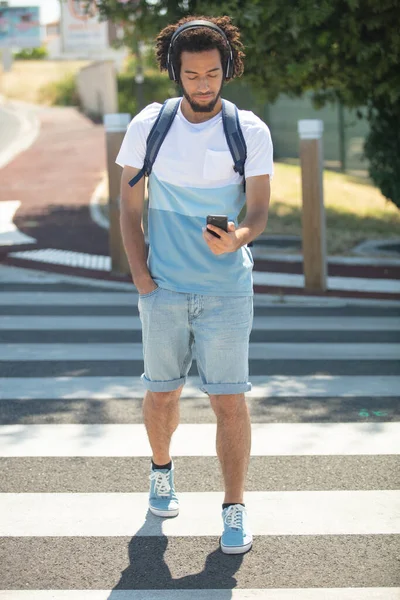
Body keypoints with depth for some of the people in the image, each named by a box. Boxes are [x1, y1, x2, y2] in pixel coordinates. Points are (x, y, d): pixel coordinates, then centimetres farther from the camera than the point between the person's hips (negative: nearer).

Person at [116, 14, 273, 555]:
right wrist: (140, 273, -2)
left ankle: (235, 509, 9)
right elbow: (130, 207, 7)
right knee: (162, 393, 11)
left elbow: (259, 211, -5)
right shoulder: (149, 125, 0)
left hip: (227, 290, -1)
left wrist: (238, 237, -27)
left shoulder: (251, 131, -3)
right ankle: (161, 471, 39)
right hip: (164, 288, 1)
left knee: (230, 399, -3)